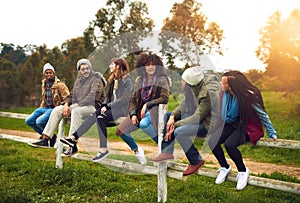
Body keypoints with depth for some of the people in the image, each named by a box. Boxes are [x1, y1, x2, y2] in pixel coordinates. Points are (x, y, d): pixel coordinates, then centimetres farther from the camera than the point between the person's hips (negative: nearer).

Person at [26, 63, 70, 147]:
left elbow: (67, 98, -12)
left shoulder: (59, 85, -9)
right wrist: (40, 109, 21)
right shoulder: (44, 84, 14)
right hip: (44, 108, 8)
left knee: (39, 121, -28)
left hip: (54, 109, -8)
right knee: (28, 120, -4)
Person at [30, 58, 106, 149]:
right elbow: (72, 95, 20)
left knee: (76, 111, -37)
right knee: (57, 110, -8)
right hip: (77, 106, 7)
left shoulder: (97, 79, -4)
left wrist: (77, 105, -17)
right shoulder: (78, 80, 19)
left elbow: (92, 97, -16)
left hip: (93, 107, -7)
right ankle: (45, 139, -11)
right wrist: (66, 105, -1)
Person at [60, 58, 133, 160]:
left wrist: (108, 106, -17)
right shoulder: (113, 80, 21)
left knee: (100, 118, -30)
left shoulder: (127, 81, -6)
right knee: (93, 116, -18)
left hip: (121, 109, -7)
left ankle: (103, 149, -29)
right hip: (111, 107, 7)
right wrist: (104, 105, -1)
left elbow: (124, 99, -15)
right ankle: (73, 138, -25)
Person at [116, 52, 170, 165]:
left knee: (143, 124, -38)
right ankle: (136, 150, 22)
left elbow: (165, 99, -13)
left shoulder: (162, 79, -3)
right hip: (139, 111, 6)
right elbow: (133, 99, 11)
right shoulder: (139, 80, 11)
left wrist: (147, 104, -18)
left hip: (154, 110, -6)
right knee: (120, 131, -3)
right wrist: (133, 114, -4)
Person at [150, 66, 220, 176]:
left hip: (208, 123, -10)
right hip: (198, 113, 10)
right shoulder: (195, 85, -6)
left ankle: (196, 161, -6)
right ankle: (167, 152, 4)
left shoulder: (208, 92, -31)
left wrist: (176, 125, -21)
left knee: (179, 132, -29)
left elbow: (197, 118, -27)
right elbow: (185, 102, 5)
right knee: (167, 116, 8)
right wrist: (173, 116, -9)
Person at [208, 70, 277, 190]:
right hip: (231, 125, 6)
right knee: (212, 142, -16)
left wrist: (272, 134, -9)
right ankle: (225, 167, 9)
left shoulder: (248, 96, -21)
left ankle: (243, 171, -5)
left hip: (247, 127, -6)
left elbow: (262, 115, -12)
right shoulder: (224, 94, -4)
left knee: (229, 144, -32)